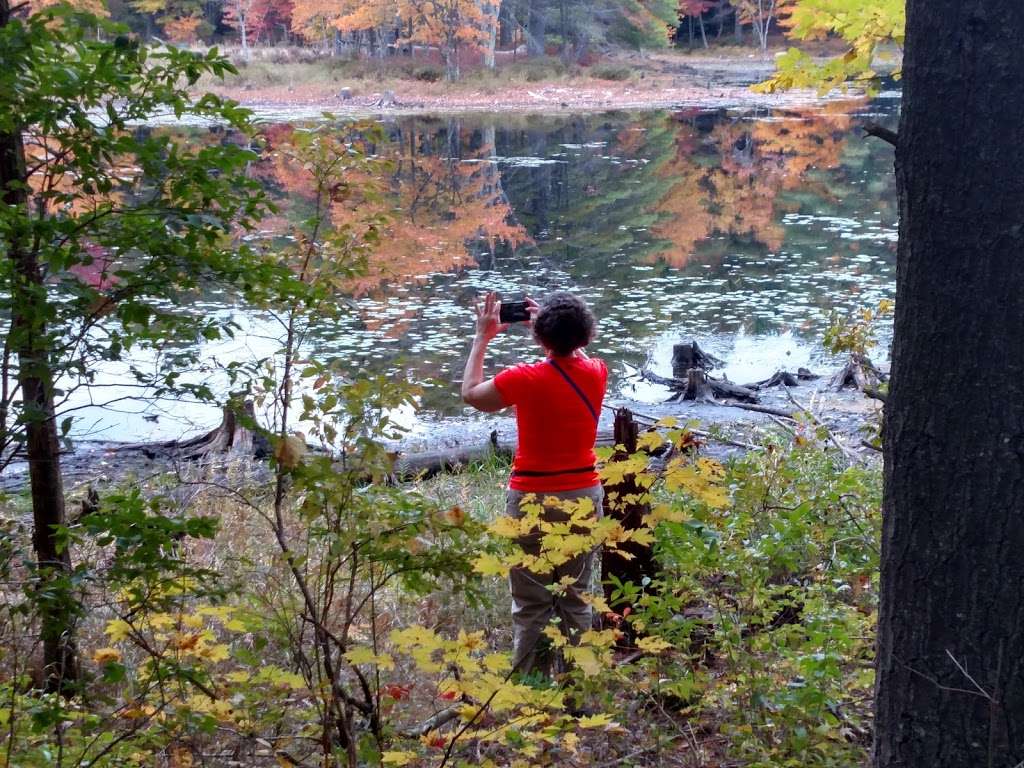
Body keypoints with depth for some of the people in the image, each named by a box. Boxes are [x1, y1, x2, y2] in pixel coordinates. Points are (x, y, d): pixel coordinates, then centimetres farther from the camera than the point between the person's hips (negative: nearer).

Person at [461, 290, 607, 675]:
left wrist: (482, 337, 8)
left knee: (531, 604, 4)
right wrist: (558, 327, 20)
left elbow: (470, 393, 2)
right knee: (576, 598, 14)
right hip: (584, 495, 4)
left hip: (533, 498, -4)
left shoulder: (526, 379, -16)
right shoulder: (597, 373, -3)